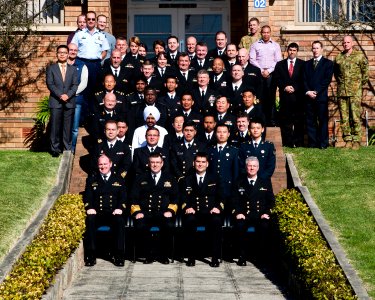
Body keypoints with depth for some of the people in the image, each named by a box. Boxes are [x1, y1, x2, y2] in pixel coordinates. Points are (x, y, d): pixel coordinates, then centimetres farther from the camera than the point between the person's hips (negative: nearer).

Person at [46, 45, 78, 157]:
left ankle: (68, 149, 6)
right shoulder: (51, 68, 9)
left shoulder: (73, 69, 14)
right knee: (55, 126, -3)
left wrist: (68, 95, -12)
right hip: (55, 102, -1)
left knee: (68, 127, 1)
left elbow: (75, 85, 5)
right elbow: (50, 84, -1)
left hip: (69, 102, 1)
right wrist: (60, 95, -13)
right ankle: (55, 149, 2)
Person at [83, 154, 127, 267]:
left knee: (120, 221, -34)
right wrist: (89, 208, -12)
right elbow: (87, 197, 9)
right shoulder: (91, 180, 19)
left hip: (114, 214, 0)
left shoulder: (118, 180, 19)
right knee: (89, 220, -33)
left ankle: (119, 256, -29)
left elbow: (123, 197, 9)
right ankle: (91, 255, -28)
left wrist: (120, 208, -11)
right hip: (97, 214, 0)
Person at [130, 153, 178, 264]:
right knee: (140, 226, -33)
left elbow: (175, 198, 14)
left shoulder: (170, 179, 19)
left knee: (169, 226, -33)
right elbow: (134, 199, 13)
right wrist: (137, 212, -5)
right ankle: (148, 255, -14)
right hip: (145, 213, 0)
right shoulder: (141, 179, 18)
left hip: (164, 213, 0)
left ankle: (164, 255, -12)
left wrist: (170, 211, -5)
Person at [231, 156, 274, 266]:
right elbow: (234, 201, 9)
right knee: (239, 226, -33)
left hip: (261, 216, 0)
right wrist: (238, 213, -9)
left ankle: (263, 255, -21)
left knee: (265, 226, -33)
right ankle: (242, 256, -24)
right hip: (243, 215, 0)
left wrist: (267, 213, -5)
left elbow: (271, 201, 13)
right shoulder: (238, 183, 16)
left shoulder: (265, 183, 18)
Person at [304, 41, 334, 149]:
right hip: (308, 96, 4)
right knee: (310, 121, 2)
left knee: (323, 120, -2)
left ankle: (323, 143, 1)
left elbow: (327, 80, -4)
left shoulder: (328, 63, 6)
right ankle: (312, 143, 5)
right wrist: (308, 91, -6)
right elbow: (304, 79, 11)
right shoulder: (307, 64, 18)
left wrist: (316, 92, -11)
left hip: (321, 96, -3)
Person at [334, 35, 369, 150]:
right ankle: (348, 140, 8)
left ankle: (356, 140, -1)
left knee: (355, 117, -6)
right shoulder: (338, 58, 12)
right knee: (344, 118, 3)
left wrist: (361, 84, 3)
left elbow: (365, 72, 4)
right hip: (341, 92, 4)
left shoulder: (359, 56, 2)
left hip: (355, 92, -4)